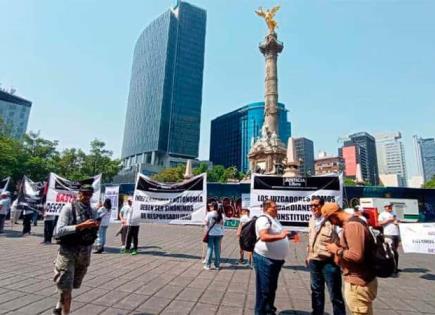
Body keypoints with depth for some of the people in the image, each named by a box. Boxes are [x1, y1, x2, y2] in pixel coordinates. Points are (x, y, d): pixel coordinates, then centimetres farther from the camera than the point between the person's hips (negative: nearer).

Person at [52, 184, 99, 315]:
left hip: (85, 253, 5)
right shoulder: (69, 208, -12)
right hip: (68, 252, -5)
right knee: (66, 288, 1)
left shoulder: (93, 211, 4)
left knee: (73, 285, 19)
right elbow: (59, 231, -20)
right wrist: (81, 226, -27)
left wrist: (95, 226, -6)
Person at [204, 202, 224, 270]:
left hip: (211, 233, -3)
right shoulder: (220, 214, 1)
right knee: (217, 249, 10)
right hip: (219, 233, 3)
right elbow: (222, 224, 5)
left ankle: (208, 265, 9)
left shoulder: (209, 214, -10)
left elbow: (206, 223, -7)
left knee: (210, 248, 5)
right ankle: (217, 265, 17)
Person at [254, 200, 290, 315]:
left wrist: (288, 236, 20)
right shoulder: (264, 219, -18)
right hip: (265, 259, -10)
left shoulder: (274, 219, 15)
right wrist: (280, 236, -40)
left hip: (275, 259, 10)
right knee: (264, 289, 2)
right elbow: (263, 237, -32)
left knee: (272, 287, 21)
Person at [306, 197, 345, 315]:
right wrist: (308, 256, 20)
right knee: (316, 291, 20)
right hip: (314, 261, 7)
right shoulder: (312, 220, 9)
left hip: (329, 261, -7)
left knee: (335, 294, 5)